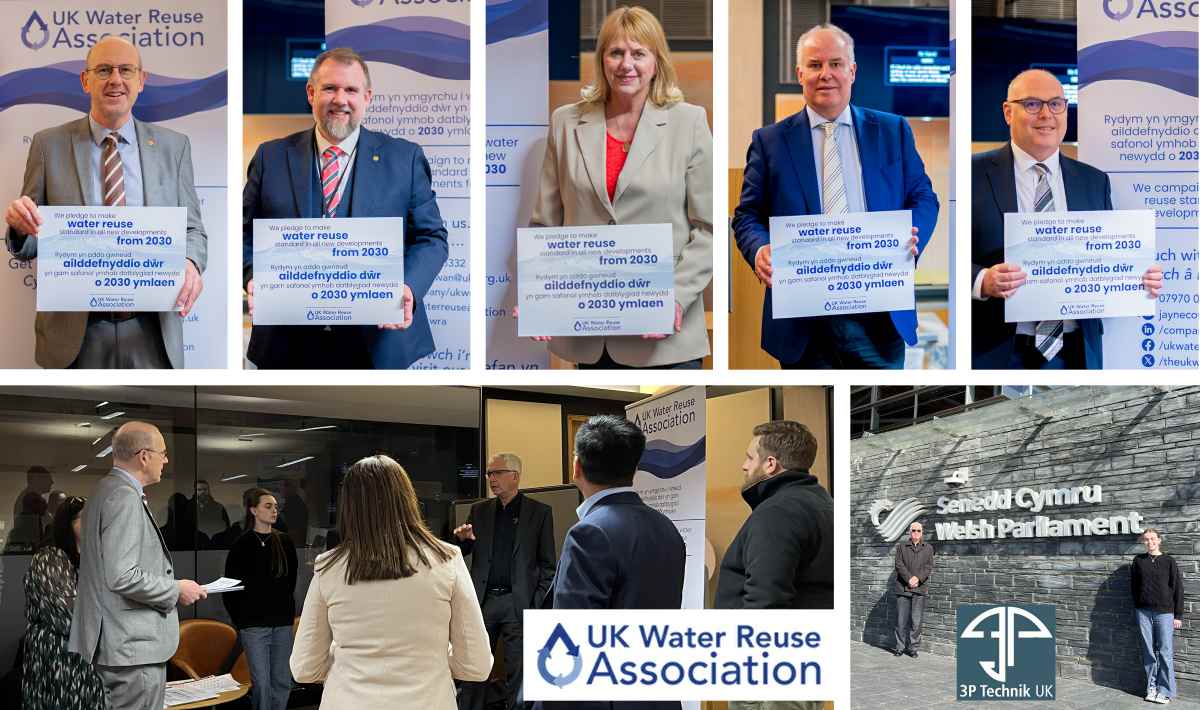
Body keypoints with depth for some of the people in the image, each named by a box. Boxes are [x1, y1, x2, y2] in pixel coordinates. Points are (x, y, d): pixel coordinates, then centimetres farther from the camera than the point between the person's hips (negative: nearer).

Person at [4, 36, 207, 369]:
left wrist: (189, 263, -16)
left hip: (152, 332, 1)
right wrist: (22, 225, -18)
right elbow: (31, 246, 5)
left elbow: (191, 228, 6)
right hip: (74, 334, -1)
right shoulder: (49, 145, 2)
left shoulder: (173, 146, 6)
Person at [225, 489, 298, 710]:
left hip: (282, 623, 4)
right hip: (254, 625, -4)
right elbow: (229, 589, 1)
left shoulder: (285, 542, 8)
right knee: (261, 682, -6)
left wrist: (288, 613, 11)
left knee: (283, 682, 5)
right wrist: (241, 621, 1)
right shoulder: (243, 545, -3)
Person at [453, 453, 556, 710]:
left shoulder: (539, 512, 1)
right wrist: (462, 538, -8)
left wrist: (539, 604, -7)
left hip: (518, 602, -3)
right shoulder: (479, 511, 12)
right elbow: (462, 552, 14)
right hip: (483, 600, 3)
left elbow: (547, 565, 1)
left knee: (518, 670, 2)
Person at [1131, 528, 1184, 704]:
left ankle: (1165, 691, 3)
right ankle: (1152, 687, 13)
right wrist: (1137, 607, 6)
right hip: (1143, 612, 2)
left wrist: (1178, 615, -2)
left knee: (1165, 653, -2)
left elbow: (1178, 589, 1)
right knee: (1149, 652, 5)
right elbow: (1133, 585, 12)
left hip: (1164, 612, -2)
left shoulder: (1169, 562, 0)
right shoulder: (1139, 561, 6)